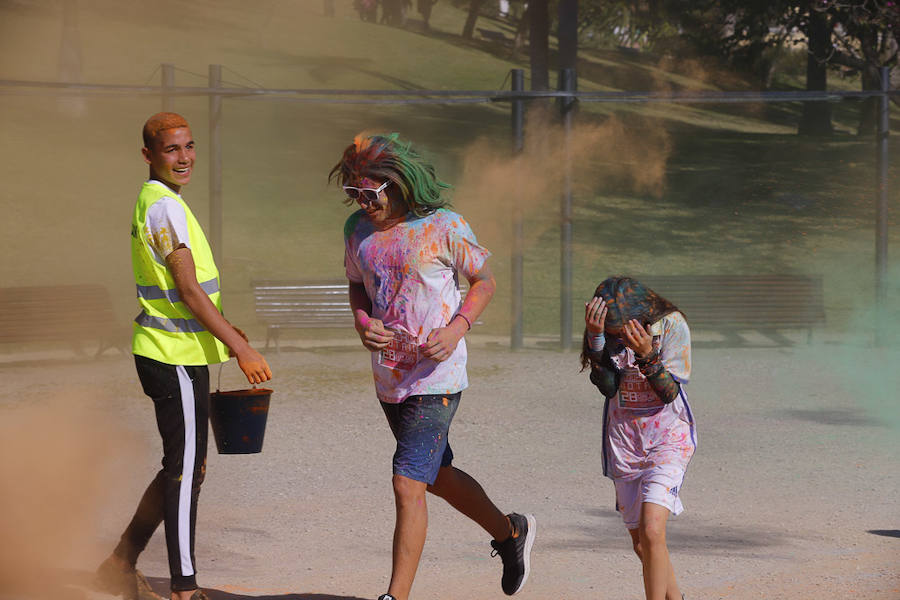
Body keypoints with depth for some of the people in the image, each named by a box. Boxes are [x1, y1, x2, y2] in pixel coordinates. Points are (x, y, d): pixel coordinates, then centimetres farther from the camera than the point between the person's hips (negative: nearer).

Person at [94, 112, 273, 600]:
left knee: (189, 467, 16)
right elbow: (188, 290, -21)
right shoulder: (165, 207, -17)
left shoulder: (152, 202, 15)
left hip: (173, 353, 10)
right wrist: (241, 349, -21)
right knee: (185, 469, -5)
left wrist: (219, 326, 26)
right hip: (175, 358, -10)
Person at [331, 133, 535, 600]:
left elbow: (484, 282, 0)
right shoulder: (358, 229, 2)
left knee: (408, 485, -11)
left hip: (436, 378, -7)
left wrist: (457, 328, -16)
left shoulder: (444, 227, -12)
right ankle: (510, 533, 43)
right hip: (389, 378, 7)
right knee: (438, 477, 20)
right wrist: (362, 322, -4)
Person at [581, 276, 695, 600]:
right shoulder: (607, 332, -5)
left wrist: (647, 355, -32)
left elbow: (669, 393, -15)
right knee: (641, 544, 9)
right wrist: (595, 337, -30)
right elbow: (608, 386, -18)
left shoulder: (671, 325, -13)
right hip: (624, 439, 4)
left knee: (651, 531, -22)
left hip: (667, 436, -4)